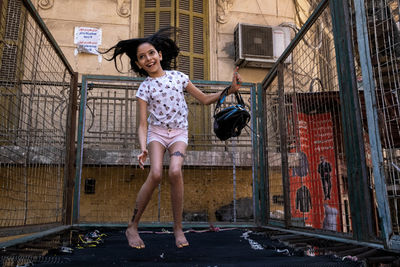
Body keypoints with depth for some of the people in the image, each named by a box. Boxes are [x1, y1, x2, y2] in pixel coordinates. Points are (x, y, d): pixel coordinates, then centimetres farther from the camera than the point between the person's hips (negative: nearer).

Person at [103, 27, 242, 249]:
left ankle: (178, 228, -10)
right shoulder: (144, 88, -1)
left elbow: (204, 99, 7)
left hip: (179, 132, 1)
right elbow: (143, 124, -7)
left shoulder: (178, 77, 2)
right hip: (156, 132, 0)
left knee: (175, 172, -26)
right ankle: (132, 227, -8)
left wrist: (229, 90, -6)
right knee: (155, 174, -24)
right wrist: (143, 147, -25)